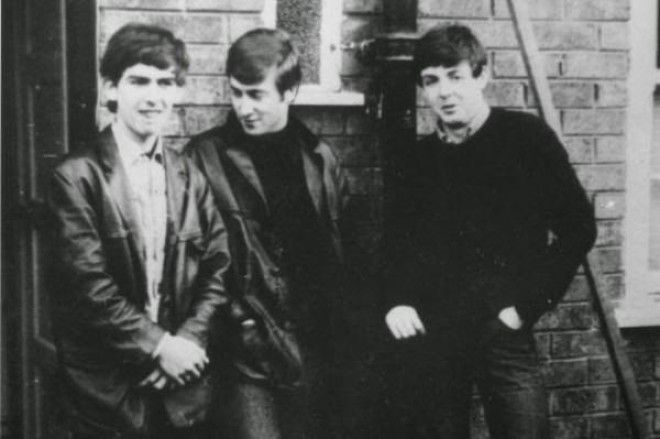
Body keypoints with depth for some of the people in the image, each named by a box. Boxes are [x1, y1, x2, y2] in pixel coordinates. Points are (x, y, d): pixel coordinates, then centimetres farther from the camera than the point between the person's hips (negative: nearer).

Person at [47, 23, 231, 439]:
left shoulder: (191, 175, 7)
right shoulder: (77, 177, -8)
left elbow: (218, 267, 5)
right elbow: (89, 284, -14)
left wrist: (189, 340, -8)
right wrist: (158, 345, -14)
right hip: (109, 388, -4)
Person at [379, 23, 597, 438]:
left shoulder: (527, 137, -1)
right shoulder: (418, 159, 10)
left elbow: (577, 228, -1)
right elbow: (396, 243, 17)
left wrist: (527, 306, -7)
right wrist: (395, 303, -1)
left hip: (503, 331, -3)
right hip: (428, 337, 3)